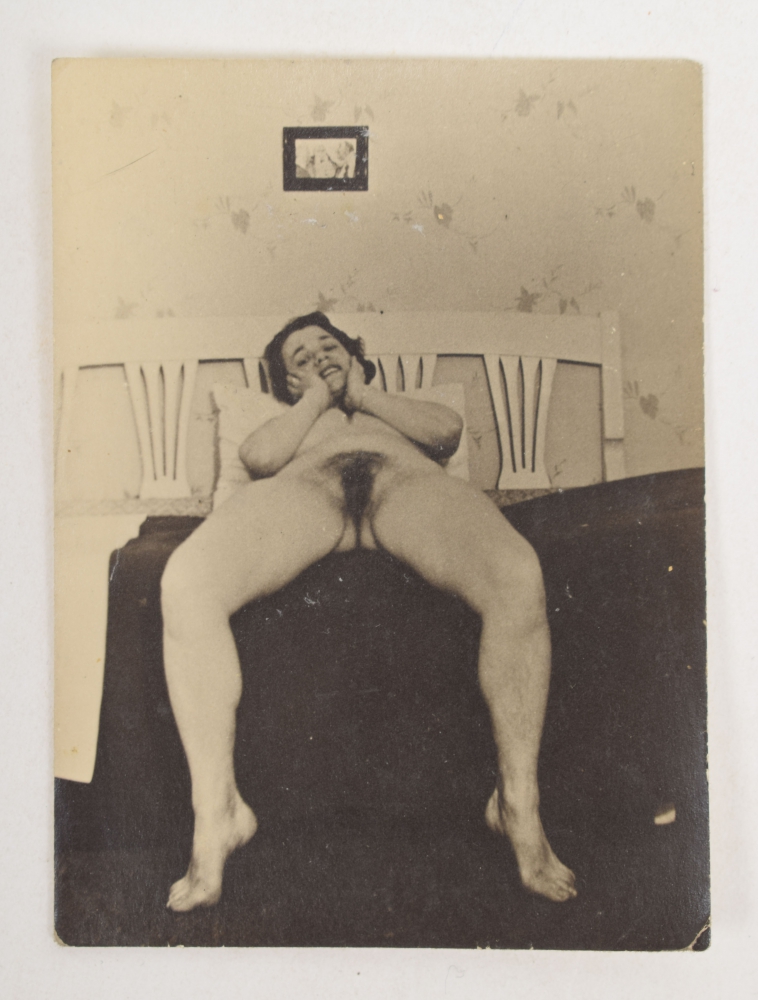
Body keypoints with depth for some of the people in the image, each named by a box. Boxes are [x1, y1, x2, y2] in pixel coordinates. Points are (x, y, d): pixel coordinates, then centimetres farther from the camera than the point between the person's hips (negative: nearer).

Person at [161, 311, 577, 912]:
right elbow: (259, 457, 15)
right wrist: (318, 396, 26)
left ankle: (518, 804, -21)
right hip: (300, 491, 1)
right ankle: (218, 811, -22)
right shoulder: (292, 424, 41)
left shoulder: (400, 408, 42)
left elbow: (447, 431, 16)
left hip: (410, 482, 0)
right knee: (186, 581, -33)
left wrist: (360, 392, 24)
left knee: (517, 576, -35)